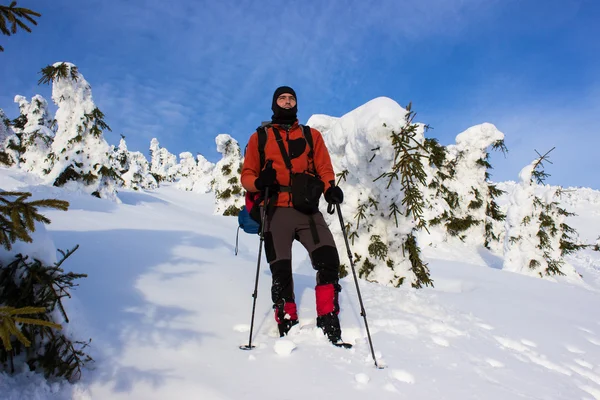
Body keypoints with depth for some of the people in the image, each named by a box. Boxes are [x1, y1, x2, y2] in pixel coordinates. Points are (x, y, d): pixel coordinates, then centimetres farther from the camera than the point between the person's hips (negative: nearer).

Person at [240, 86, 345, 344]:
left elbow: (324, 168, 11)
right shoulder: (259, 138, 16)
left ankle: (328, 322, -6)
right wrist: (259, 182, -13)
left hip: (308, 211, 1)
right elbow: (247, 175, 12)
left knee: (328, 260, -17)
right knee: (281, 273, -3)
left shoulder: (312, 135, 20)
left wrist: (330, 188, -11)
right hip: (276, 211, 0)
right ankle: (287, 327, 10)